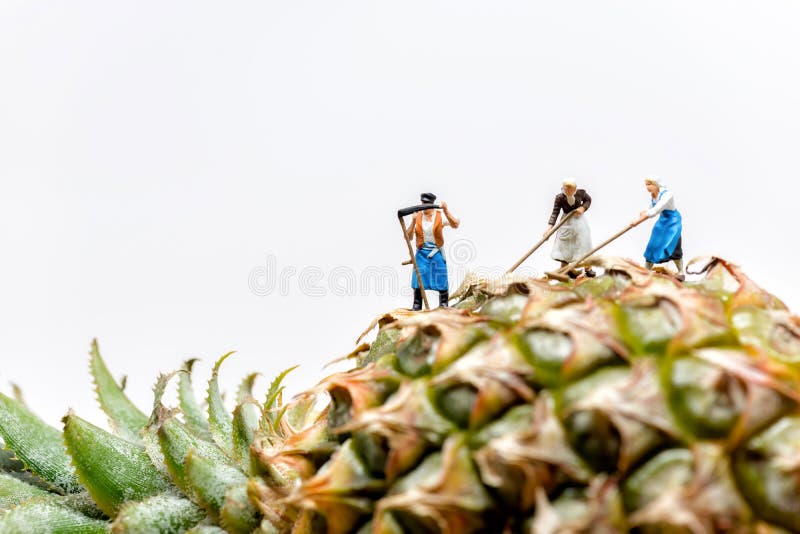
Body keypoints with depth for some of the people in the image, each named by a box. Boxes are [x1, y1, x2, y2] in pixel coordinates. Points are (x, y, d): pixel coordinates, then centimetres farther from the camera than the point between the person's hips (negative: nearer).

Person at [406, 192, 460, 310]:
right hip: (421, 253, 2)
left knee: (441, 280, 3)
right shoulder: (417, 217, 0)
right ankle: (417, 306, 7)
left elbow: (455, 225, -22)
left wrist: (446, 211, -33)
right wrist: (413, 222, -16)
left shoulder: (440, 216, -6)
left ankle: (443, 305, 19)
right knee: (418, 278, -3)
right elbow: (409, 237, -3)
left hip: (436, 253, -1)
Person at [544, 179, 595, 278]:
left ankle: (588, 268, 15)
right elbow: (555, 212, -18)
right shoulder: (559, 197, -17)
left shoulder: (581, 193, -13)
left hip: (579, 220, 1)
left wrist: (583, 208, -13)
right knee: (564, 244, 1)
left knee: (584, 243, 4)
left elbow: (588, 200, 8)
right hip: (566, 222, -1)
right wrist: (550, 226, -29)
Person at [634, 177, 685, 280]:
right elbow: (652, 209, 9)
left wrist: (639, 220, -34)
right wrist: (645, 212, -15)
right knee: (652, 245, 5)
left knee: (673, 246, -15)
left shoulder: (667, 194, -28)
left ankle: (681, 273, -2)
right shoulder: (652, 195, -4)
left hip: (673, 221, -7)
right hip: (662, 221, 7)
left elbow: (656, 210, -35)